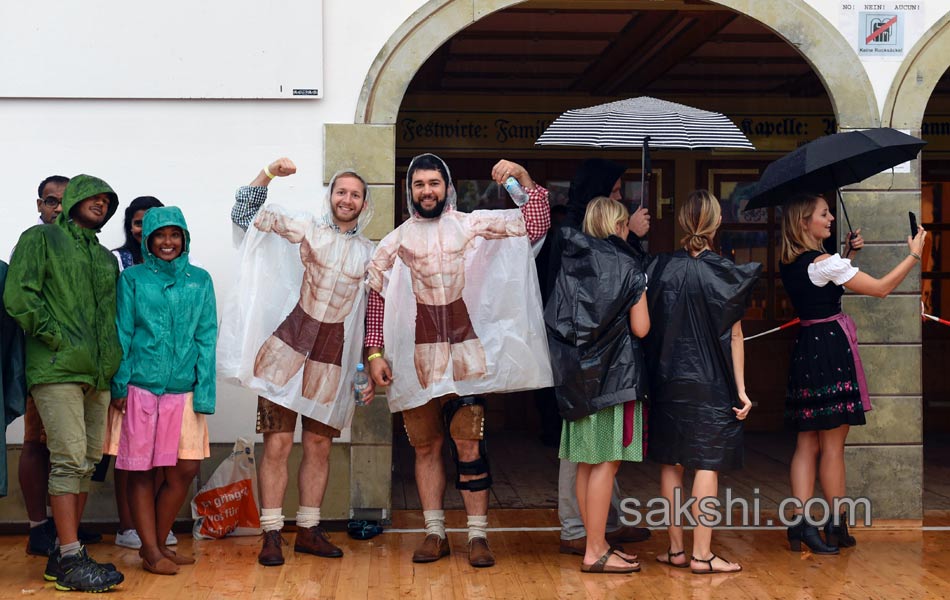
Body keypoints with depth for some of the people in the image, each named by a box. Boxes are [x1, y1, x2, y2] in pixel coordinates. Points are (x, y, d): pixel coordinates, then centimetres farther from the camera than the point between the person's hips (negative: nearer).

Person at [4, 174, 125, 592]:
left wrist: (112, 361, 13)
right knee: (70, 458, -11)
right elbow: (18, 294, -7)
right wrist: (55, 337, -11)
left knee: (87, 462, 6)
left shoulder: (106, 257, 23)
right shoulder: (41, 239, 4)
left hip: (97, 373, 7)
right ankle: (71, 561, -8)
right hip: (57, 370, -7)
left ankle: (64, 554, 14)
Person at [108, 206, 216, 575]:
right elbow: (122, 334, 2)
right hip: (140, 388, -2)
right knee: (141, 471, 2)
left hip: (183, 389, 2)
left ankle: (158, 543, 20)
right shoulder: (132, 278, 3)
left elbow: (206, 338, 5)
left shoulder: (199, 280, 8)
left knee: (185, 469, 2)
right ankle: (150, 551, 12)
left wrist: (204, 391, -3)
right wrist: (119, 386, -6)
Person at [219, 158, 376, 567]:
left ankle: (308, 530, 21)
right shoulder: (307, 230, 3)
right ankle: (271, 535, 3)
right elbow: (244, 215, -3)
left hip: (334, 353, 3)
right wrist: (268, 173, -15)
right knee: (277, 444, -5)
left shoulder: (370, 254, 12)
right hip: (290, 343, -3)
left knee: (319, 447, 9)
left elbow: (373, 315, 15)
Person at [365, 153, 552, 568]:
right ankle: (434, 533, 18)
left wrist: (525, 180, -13)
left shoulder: (472, 226, 4)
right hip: (416, 357, 2)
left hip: (465, 352, -2)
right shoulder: (395, 242, 9)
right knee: (426, 446, 8)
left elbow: (534, 227, -2)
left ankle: (477, 535, 3)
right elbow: (376, 300, 8)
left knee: (468, 444, -5)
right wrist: (375, 353, 0)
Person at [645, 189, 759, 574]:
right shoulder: (725, 272, -7)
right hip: (711, 383, -2)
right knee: (707, 465, 2)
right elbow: (734, 336, -4)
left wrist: (654, 377, 10)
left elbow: (647, 326, 1)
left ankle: (675, 548, 16)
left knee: (671, 463, 10)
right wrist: (741, 390, 0)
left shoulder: (661, 268, -1)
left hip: (668, 380, 3)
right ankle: (701, 554, 3)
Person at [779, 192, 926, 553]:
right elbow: (881, 288, -11)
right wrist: (914, 255, -3)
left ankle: (800, 523, 4)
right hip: (832, 347, -8)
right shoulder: (824, 262, -15)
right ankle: (837, 528, 11)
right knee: (833, 446, 2)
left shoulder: (789, 264, 9)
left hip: (805, 348, 8)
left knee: (807, 443, 8)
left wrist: (847, 255, 20)